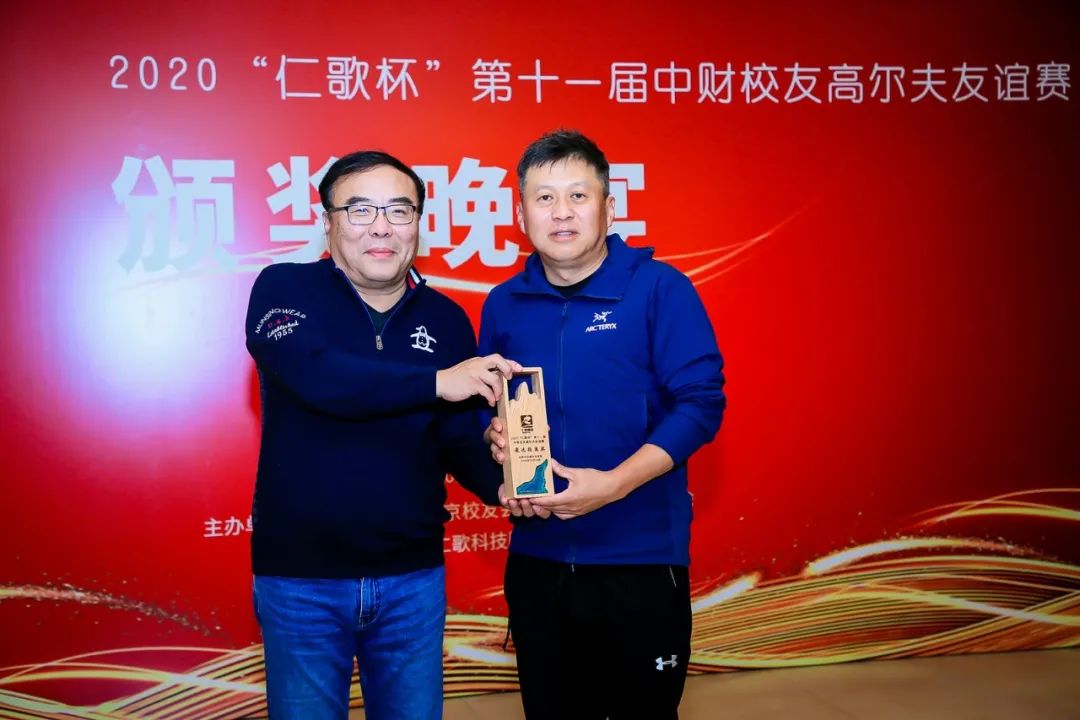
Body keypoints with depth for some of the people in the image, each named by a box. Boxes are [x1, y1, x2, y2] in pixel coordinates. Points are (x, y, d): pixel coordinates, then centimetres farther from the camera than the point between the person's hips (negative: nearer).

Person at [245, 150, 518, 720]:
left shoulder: (446, 319, 3)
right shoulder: (284, 290, -6)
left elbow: (459, 437, 1)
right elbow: (317, 376, -25)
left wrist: (501, 483, -19)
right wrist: (436, 382, -28)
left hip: (413, 576, 3)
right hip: (301, 577, -3)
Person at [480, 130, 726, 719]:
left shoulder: (659, 288, -8)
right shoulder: (504, 304, 5)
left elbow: (701, 403, -12)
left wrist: (613, 484, -21)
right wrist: (495, 437, -8)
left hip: (642, 557, -4)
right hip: (536, 559, 4)